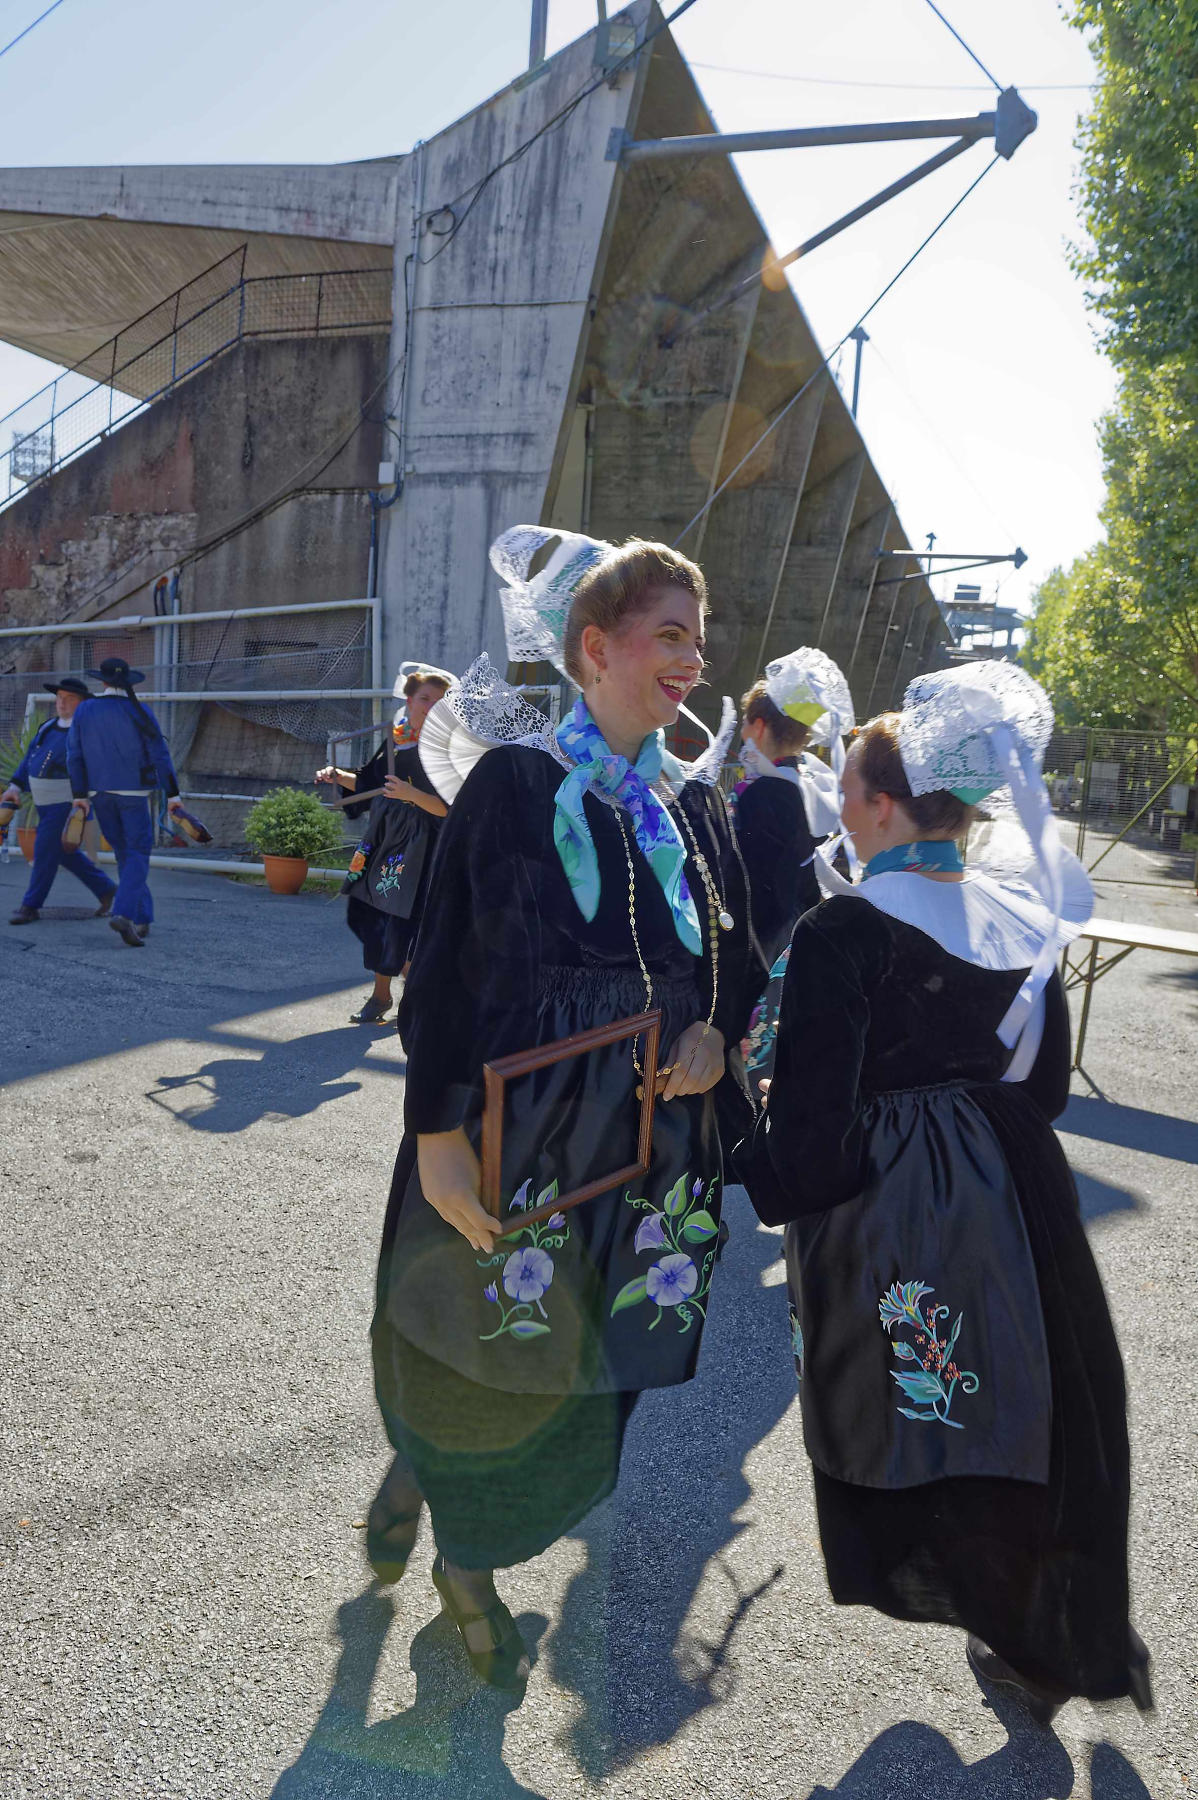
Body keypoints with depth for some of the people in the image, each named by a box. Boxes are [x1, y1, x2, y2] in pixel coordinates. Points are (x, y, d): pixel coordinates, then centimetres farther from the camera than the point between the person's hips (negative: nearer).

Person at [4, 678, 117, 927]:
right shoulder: (48, 727, 11)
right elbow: (29, 758, 16)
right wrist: (15, 787, 6)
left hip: (67, 802, -8)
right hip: (45, 802, 8)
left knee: (46, 851, -7)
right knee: (64, 853, 14)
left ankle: (31, 906, 4)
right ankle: (105, 889, 26)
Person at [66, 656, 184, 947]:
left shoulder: (83, 711, 2)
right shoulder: (139, 712, -7)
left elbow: (74, 756, 0)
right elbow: (160, 754, -9)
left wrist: (79, 796, 4)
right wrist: (173, 795, -6)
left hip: (99, 792, 4)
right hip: (132, 792, -4)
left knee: (124, 854, 15)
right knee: (138, 854, -1)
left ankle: (142, 919, 17)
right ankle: (123, 913, -22)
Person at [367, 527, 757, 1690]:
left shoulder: (691, 799, 5)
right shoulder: (515, 777, -10)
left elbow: (733, 953, 12)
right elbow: (445, 960, -12)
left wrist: (713, 1032, -9)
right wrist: (436, 1134, -17)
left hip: (646, 1134, 5)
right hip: (516, 1115, -5)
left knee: (573, 1354, 16)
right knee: (484, 1335, 13)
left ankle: (471, 1560, 41)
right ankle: (418, 1467, 48)